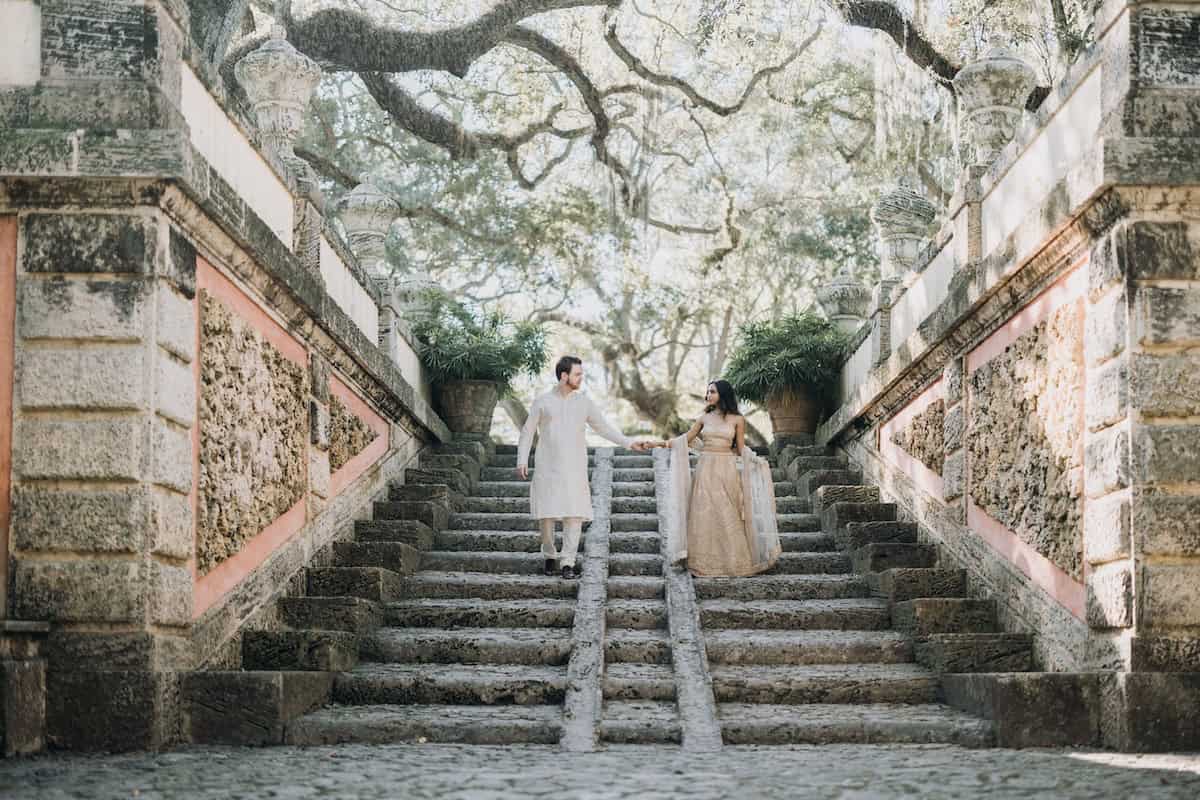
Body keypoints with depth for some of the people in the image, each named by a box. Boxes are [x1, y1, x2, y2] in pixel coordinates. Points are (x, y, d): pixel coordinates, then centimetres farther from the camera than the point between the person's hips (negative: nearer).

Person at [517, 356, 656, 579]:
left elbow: (604, 427, 9)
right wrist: (522, 461, 1)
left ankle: (568, 562, -6)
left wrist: (629, 443, -2)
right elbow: (527, 432, 8)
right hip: (547, 469, -1)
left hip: (575, 469, 1)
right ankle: (550, 557, 18)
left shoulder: (585, 402, 8)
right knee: (546, 514, -1)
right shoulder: (543, 402, 3)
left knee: (575, 514, -9)